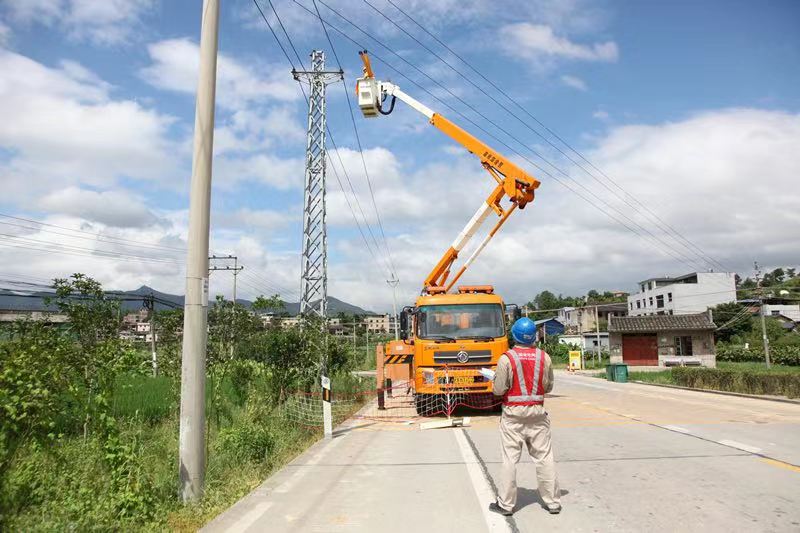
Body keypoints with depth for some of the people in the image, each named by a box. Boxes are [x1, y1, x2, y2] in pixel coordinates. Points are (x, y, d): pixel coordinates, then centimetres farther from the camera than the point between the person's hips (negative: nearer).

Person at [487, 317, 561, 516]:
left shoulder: (506, 358, -13)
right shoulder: (544, 357, -2)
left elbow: (499, 390, -11)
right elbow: (548, 387, 6)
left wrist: (496, 379, 9)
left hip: (513, 413, -3)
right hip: (537, 412, 3)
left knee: (510, 458, 4)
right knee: (544, 457, 10)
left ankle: (505, 503, 11)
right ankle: (553, 502, 19)